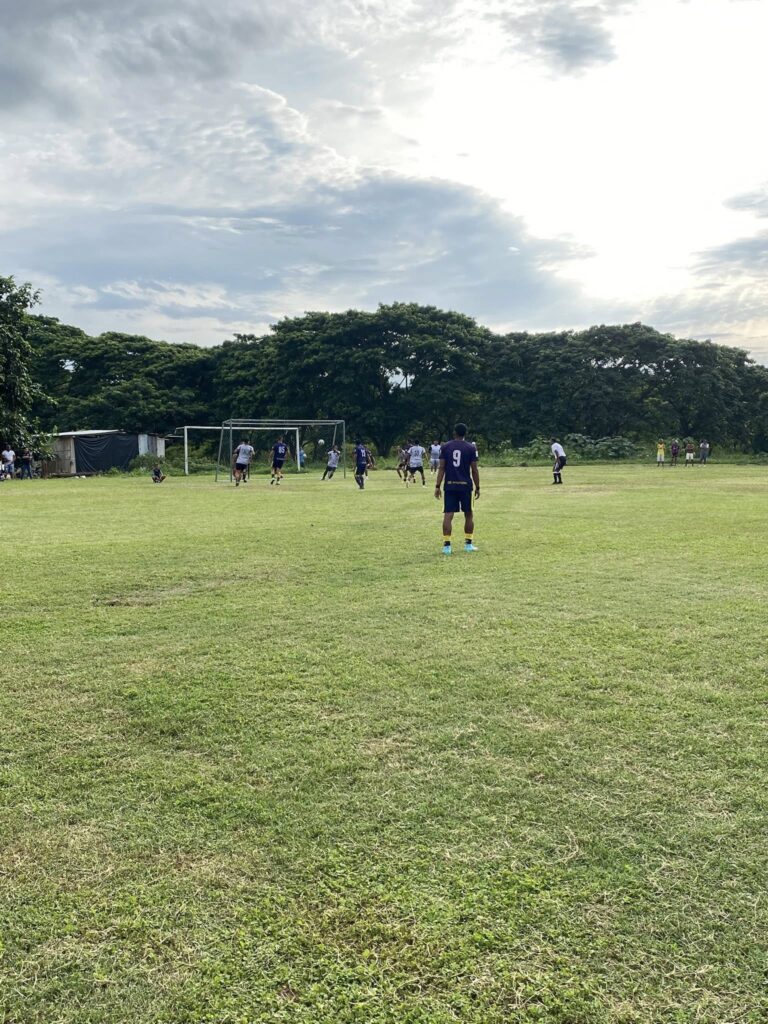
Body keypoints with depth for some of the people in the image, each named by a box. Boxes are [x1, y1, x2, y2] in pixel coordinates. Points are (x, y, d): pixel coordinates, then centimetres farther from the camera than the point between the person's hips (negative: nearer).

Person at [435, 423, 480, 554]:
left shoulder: (445, 446, 2)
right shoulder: (470, 448, 0)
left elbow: (441, 468, -2)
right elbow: (474, 470, -1)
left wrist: (437, 486, 1)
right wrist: (477, 487, 7)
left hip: (450, 485, 0)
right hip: (465, 485, 0)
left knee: (448, 515, -1)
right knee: (468, 514, 14)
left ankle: (446, 545, -6)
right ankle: (468, 544, 17)